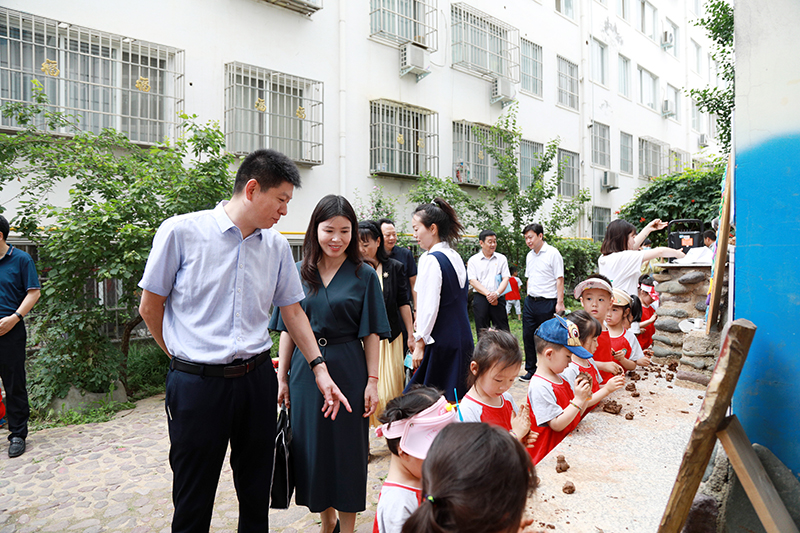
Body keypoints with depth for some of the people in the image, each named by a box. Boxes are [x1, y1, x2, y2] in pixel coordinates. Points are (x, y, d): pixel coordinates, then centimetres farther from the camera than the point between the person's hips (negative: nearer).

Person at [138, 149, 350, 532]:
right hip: (196, 382, -3)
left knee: (256, 495, 17)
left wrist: (319, 369, 7)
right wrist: (182, 355, 7)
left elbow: (292, 310, 10)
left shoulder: (277, 246, 3)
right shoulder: (181, 231, -9)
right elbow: (150, 306, 0)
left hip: (257, 380, 4)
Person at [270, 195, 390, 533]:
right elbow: (288, 329, 5)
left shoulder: (364, 276, -3)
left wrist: (372, 381, -9)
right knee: (311, 449, 13)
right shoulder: (298, 273, 3)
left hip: (347, 373, -3)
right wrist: (282, 378, 4)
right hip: (305, 372, 3)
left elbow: (371, 334, -5)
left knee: (346, 450, 7)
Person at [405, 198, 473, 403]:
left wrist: (419, 343, -11)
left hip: (440, 341, -9)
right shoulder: (455, 256, 11)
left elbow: (430, 306, -18)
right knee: (455, 397, 15)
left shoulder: (431, 259, -15)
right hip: (462, 338, 9)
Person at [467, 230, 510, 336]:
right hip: (480, 298, -1)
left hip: (498, 299, 1)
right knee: (482, 332, 4)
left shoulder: (501, 258, 12)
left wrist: (496, 293, -14)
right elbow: (472, 281, -3)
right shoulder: (473, 260, 6)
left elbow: (505, 279, 5)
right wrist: (488, 294, -14)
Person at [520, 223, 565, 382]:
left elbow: (559, 279, -9)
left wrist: (560, 302, -14)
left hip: (546, 302, -6)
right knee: (528, 336, 8)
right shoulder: (529, 256, 13)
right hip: (530, 302, 7)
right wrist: (528, 297, 16)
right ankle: (531, 370, 21)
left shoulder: (553, 253, -7)